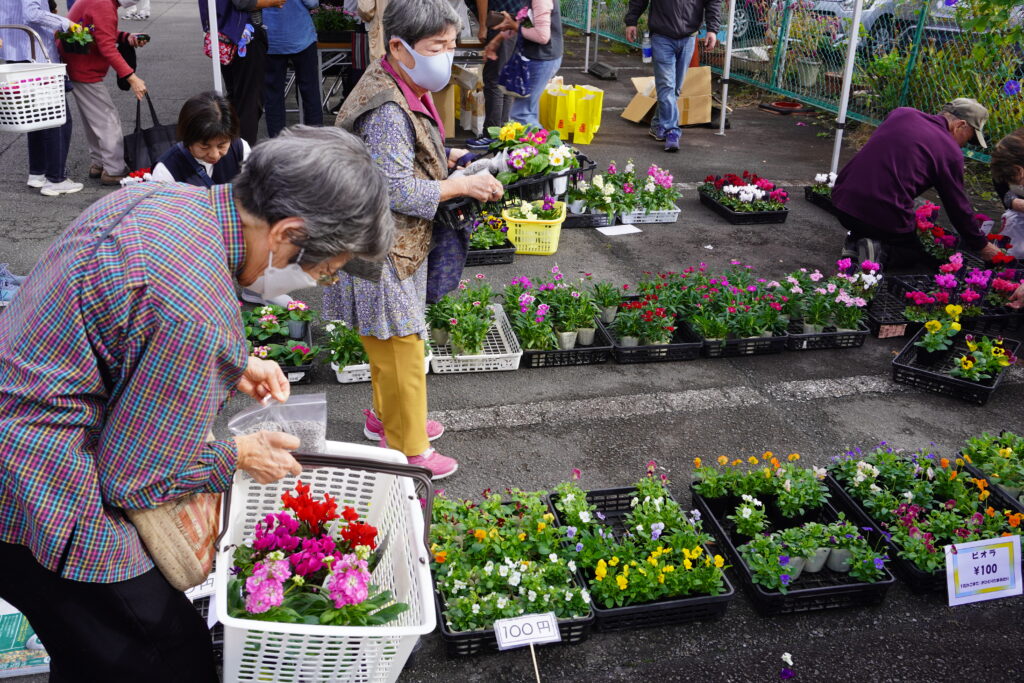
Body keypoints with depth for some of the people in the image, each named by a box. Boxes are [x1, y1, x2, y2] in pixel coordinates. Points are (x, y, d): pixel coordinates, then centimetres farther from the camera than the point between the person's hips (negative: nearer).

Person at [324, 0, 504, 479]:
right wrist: (462, 185, -20)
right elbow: (398, 191, -27)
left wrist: (442, 159, 8)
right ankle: (408, 450, 20)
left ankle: (386, 417, 44)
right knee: (401, 350, 3)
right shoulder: (387, 111, -27)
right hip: (382, 253, -10)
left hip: (400, 246, 10)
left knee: (392, 345, 25)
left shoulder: (406, 92, 6)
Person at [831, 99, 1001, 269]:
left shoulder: (901, 113, 10)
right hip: (887, 216, -5)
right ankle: (879, 251, -7)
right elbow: (958, 207, 4)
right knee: (916, 253, 23)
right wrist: (982, 246, 19)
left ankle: (855, 243, 6)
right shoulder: (951, 152, -3)